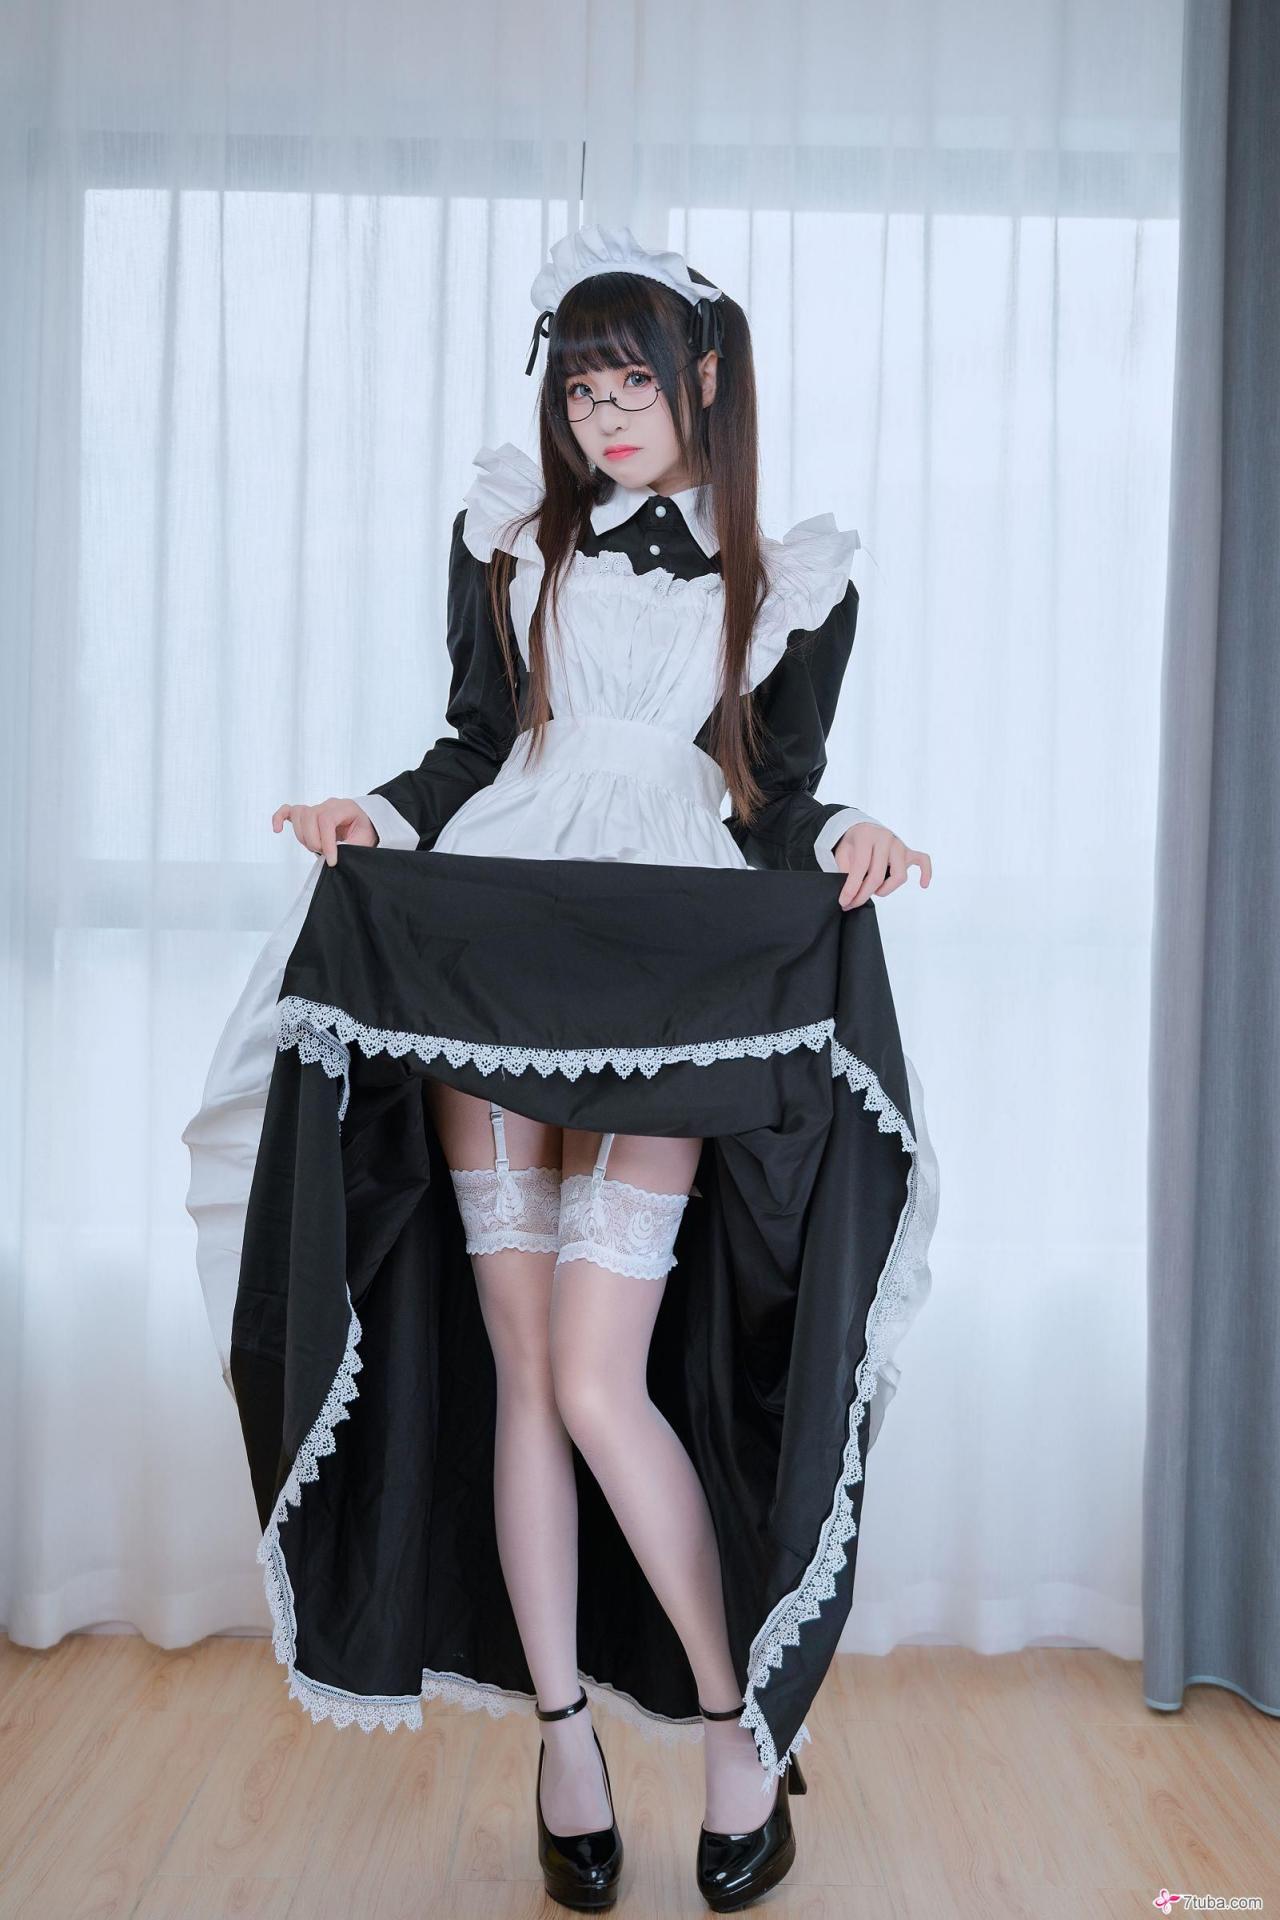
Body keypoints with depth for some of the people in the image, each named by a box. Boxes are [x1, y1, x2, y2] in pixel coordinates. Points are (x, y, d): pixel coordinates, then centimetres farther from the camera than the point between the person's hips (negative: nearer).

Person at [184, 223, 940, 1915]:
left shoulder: (793, 582, 12)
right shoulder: (508, 534, 16)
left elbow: (779, 801, 10)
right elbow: (477, 741, 16)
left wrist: (849, 840, -11)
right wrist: (375, 818, -1)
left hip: (670, 980, -2)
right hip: (490, 955, 3)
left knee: (598, 1385, -10)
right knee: (524, 1366, 3)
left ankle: (739, 1720, 12)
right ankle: (562, 1726, 20)